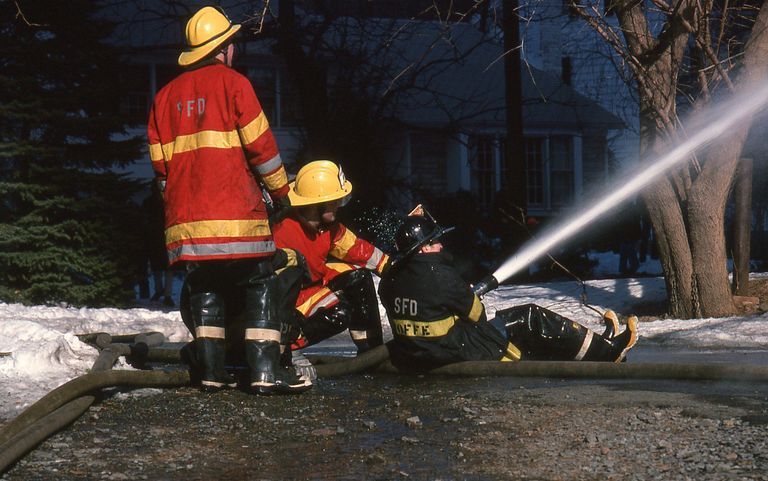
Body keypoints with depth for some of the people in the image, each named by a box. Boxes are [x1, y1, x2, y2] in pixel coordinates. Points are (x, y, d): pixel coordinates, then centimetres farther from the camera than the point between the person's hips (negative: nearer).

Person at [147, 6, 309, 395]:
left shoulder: (165, 96, 15)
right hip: (234, 213, -5)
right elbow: (260, 144, -5)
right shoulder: (232, 83, -2)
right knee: (260, 287, -2)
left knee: (204, 289, 11)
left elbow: (160, 163, 14)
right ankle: (265, 371, -11)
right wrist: (280, 189, 6)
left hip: (186, 216, 5)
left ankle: (211, 371, 5)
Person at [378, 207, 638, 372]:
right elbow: (476, 314, -9)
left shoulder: (391, 282, -2)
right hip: (463, 357, -9)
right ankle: (607, 350, 15)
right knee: (531, 319, 4)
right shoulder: (439, 276, -23)